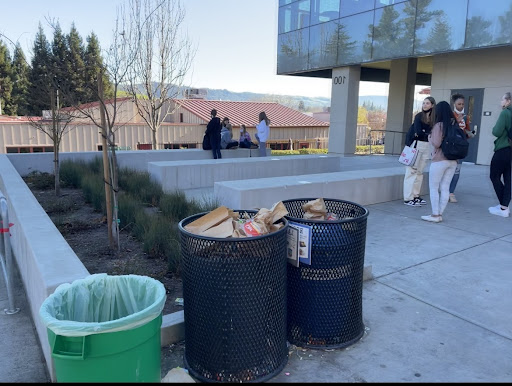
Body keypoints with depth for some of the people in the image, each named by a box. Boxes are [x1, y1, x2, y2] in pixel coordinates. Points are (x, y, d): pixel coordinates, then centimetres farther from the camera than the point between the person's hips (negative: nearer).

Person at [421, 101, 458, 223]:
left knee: (433, 188, 4)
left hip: (439, 161, -6)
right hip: (453, 161, 6)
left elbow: (436, 143, -17)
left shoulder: (439, 125, -12)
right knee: (445, 188, 10)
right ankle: (440, 214, 15)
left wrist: (430, 137, 1)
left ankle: (435, 215, 5)